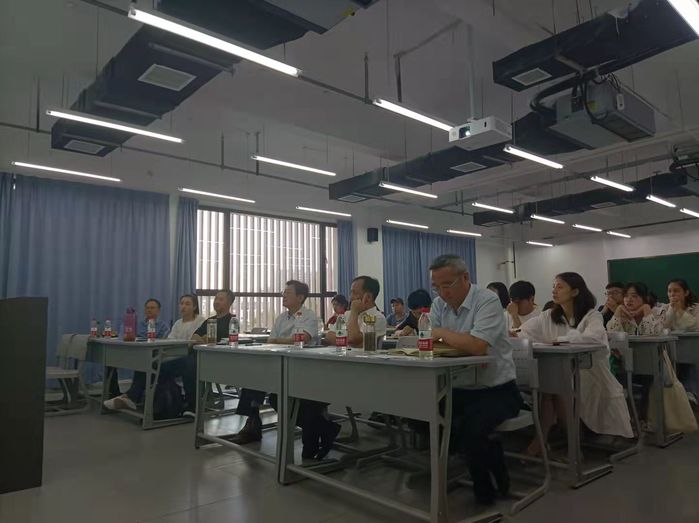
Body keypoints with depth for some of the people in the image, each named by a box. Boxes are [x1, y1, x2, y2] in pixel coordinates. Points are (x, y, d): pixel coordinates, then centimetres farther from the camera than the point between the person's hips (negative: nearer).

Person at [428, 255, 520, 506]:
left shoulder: (488, 301, -17)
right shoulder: (439, 304, 5)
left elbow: (477, 346, -31)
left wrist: (442, 333, -16)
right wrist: (456, 344, -21)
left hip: (496, 390, -6)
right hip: (460, 389, 6)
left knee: (470, 427, -29)